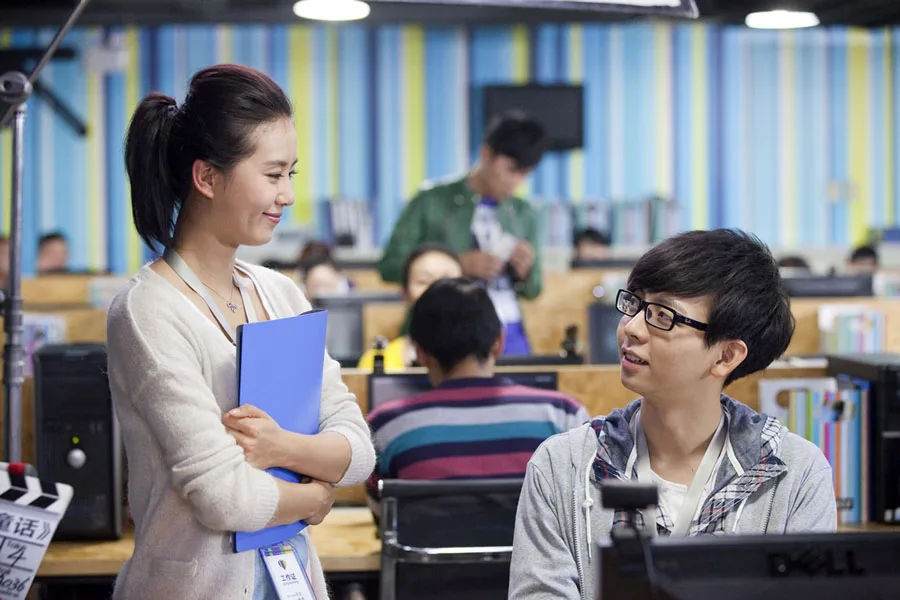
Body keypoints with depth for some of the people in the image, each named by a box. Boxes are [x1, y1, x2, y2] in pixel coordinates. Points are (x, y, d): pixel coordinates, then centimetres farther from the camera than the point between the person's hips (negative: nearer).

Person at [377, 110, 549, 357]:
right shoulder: (431, 203, -3)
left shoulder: (523, 214, 8)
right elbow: (389, 266, -6)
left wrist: (525, 270, -7)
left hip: (508, 335, 4)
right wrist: (458, 265, -15)